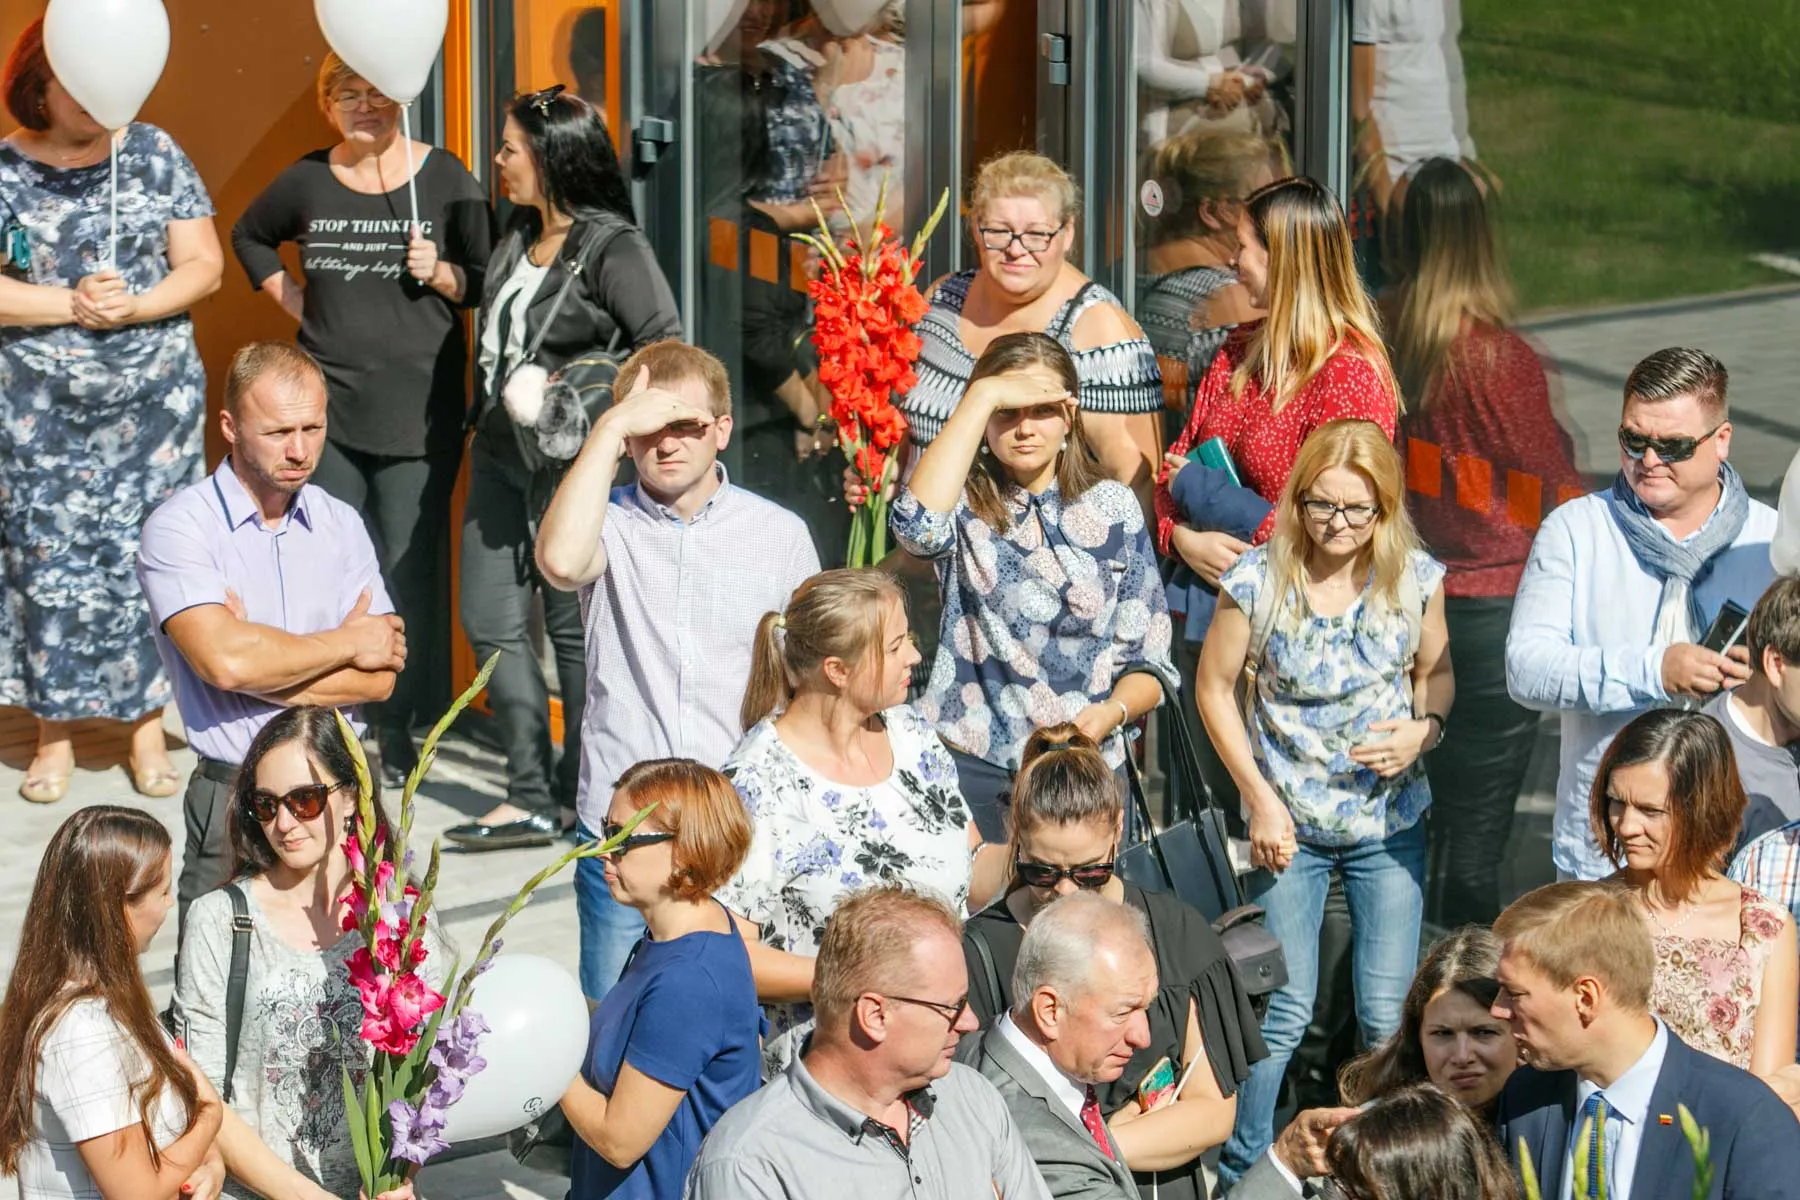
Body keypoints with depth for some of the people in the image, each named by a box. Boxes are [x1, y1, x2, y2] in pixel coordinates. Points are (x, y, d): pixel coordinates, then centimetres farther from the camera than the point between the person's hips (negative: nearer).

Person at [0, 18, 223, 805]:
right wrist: (71, 306, -18)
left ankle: (148, 731, 11)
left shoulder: (155, 156, 3)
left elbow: (204, 266, 0)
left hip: (154, 405, 1)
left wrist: (134, 307, -16)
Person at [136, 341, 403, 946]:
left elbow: (379, 677, 0)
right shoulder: (180, 528, -6)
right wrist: (346, 644, -7)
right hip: (233, 799, -4)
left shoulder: (341, 525, 9)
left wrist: (263, 657, -13)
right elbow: (223, 660, -21)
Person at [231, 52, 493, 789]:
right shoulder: (306, 183, 5)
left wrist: (442, 273, -16)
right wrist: (286, 293, 11)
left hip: (419, 412, -3)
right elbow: (249, 237, 25)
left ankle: (398, 729, 7)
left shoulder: (444, 178, -3)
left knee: (409, 570, 0)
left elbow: (489, 281, 2)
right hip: (330, 404, 3)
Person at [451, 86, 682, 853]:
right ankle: (532, 795, 14)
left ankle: (580, 797, 12)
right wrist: (486, 419, 13)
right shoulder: (520, 236, 10)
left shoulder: (611, 247, -14)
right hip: (502, 454, 9)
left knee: (574, 627, 1)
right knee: (491, 621, 8)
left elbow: (663, 344, -19)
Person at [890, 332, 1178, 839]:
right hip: (971, 765, -2)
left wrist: (1109, 713, -16)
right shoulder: (965, 502, -1)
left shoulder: (1111, 507, 5)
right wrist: (983, 396, -23)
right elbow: (918, 524, -28)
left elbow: (1149, 658, 5)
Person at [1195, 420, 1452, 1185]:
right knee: (1284, 1013, -1)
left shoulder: (1415, 579, -7)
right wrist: (1259, 797, -7)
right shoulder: (1258, 581, -14)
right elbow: (1215, 688, -3)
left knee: (1390, 1018, 4)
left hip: (1390, 822, 2)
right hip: (1291, 823, -2)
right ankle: (1240, 1170, 16)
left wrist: (1425, 728, -13)